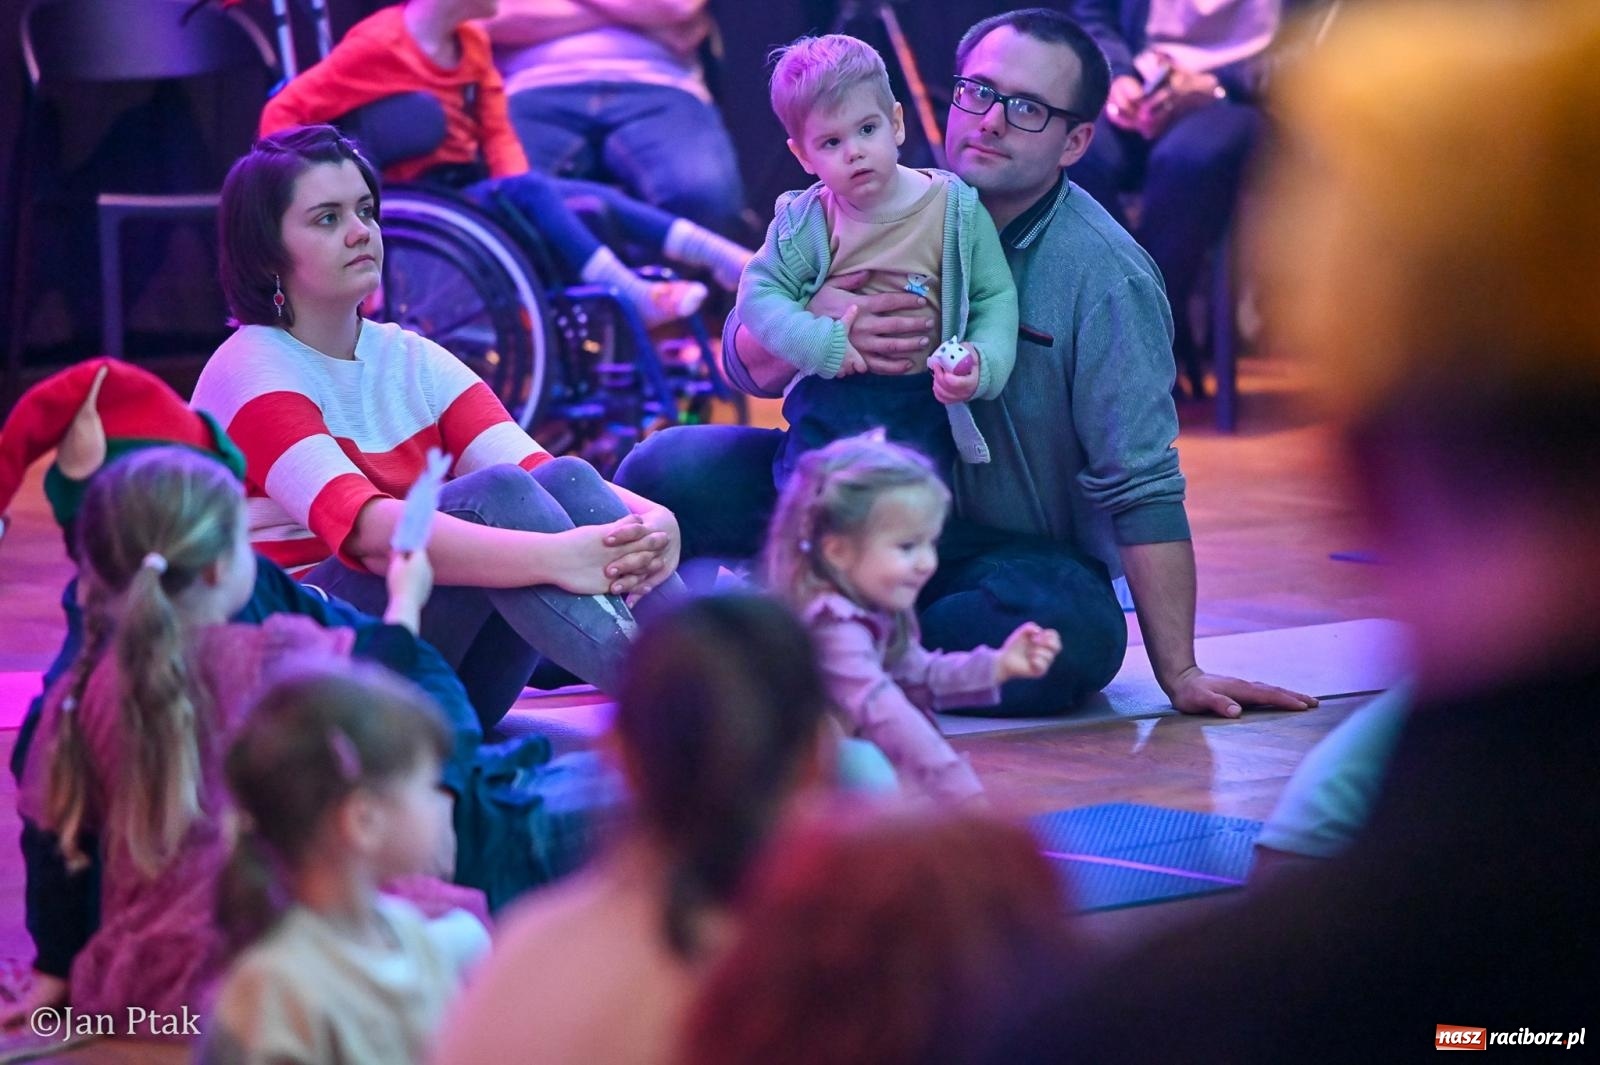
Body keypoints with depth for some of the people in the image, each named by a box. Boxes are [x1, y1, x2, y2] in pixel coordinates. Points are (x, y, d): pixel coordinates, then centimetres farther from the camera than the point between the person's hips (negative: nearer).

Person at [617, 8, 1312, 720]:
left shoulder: (1105, 278, -13)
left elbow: (1141, 487, -16)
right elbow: (748, 366, -5)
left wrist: (1178, 674, -21)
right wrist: (817, 322, -29)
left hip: (1017, 551, -2)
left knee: (1080, 633, -38)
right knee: (668, 471, -19)